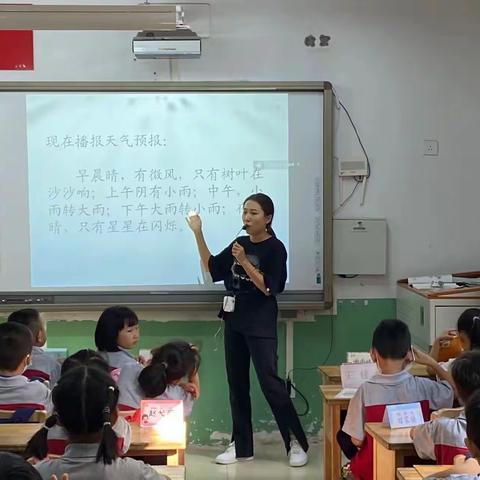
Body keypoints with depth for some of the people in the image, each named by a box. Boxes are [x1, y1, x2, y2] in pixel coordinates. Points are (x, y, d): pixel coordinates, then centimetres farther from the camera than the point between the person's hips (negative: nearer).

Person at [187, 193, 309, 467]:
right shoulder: (239, 244, 9)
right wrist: (198, 233, 5)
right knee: (237, 384, 9)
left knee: (270, 381, -8)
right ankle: (241, 446, 17)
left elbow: (268, 288, -15)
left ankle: (297, 442, 3)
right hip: (234, 322, 7)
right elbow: (212, 268, 11)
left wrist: (244, 262, -22)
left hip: (260, 325, -7)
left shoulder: (275, 249, -9)